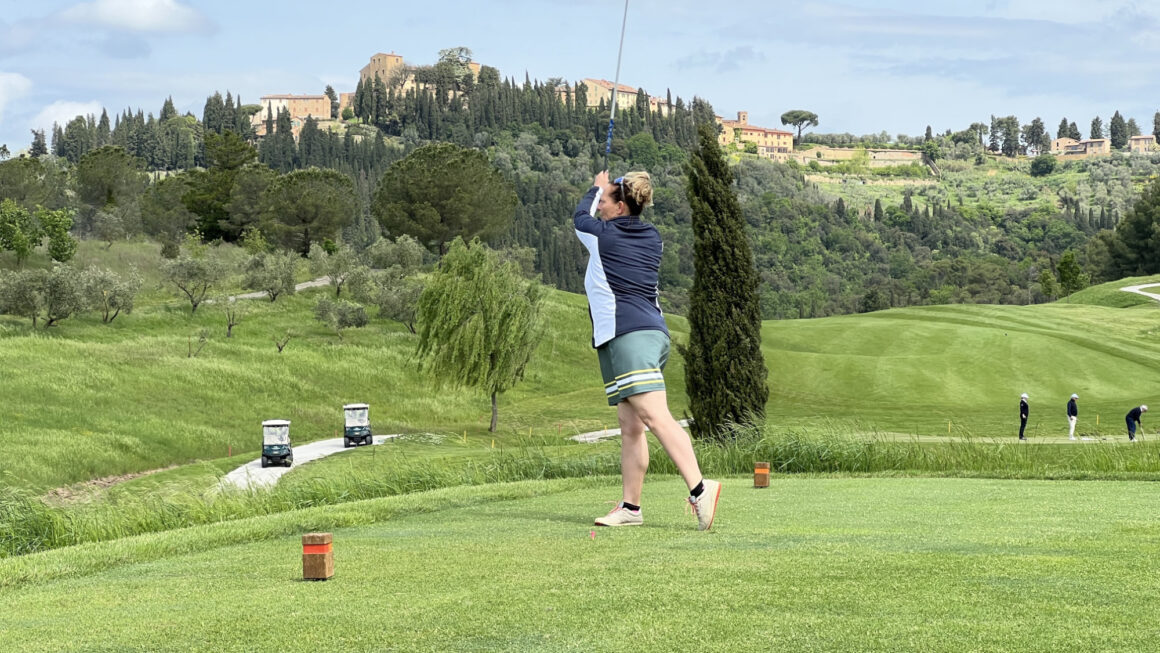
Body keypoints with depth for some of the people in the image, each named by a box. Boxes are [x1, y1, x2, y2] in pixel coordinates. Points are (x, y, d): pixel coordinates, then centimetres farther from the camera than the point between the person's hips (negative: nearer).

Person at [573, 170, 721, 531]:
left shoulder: (603, 235, -1)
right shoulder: (652, 237, 17)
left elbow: (580, 216, 21)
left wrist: (596, 188, 38)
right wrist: (606, 190, 46)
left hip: (627, 335, -9)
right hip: (654, 330, 9)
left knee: (655, 416, -20)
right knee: (630, 426, 9)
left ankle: (699, 488, -32)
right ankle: (630, 507, 10)